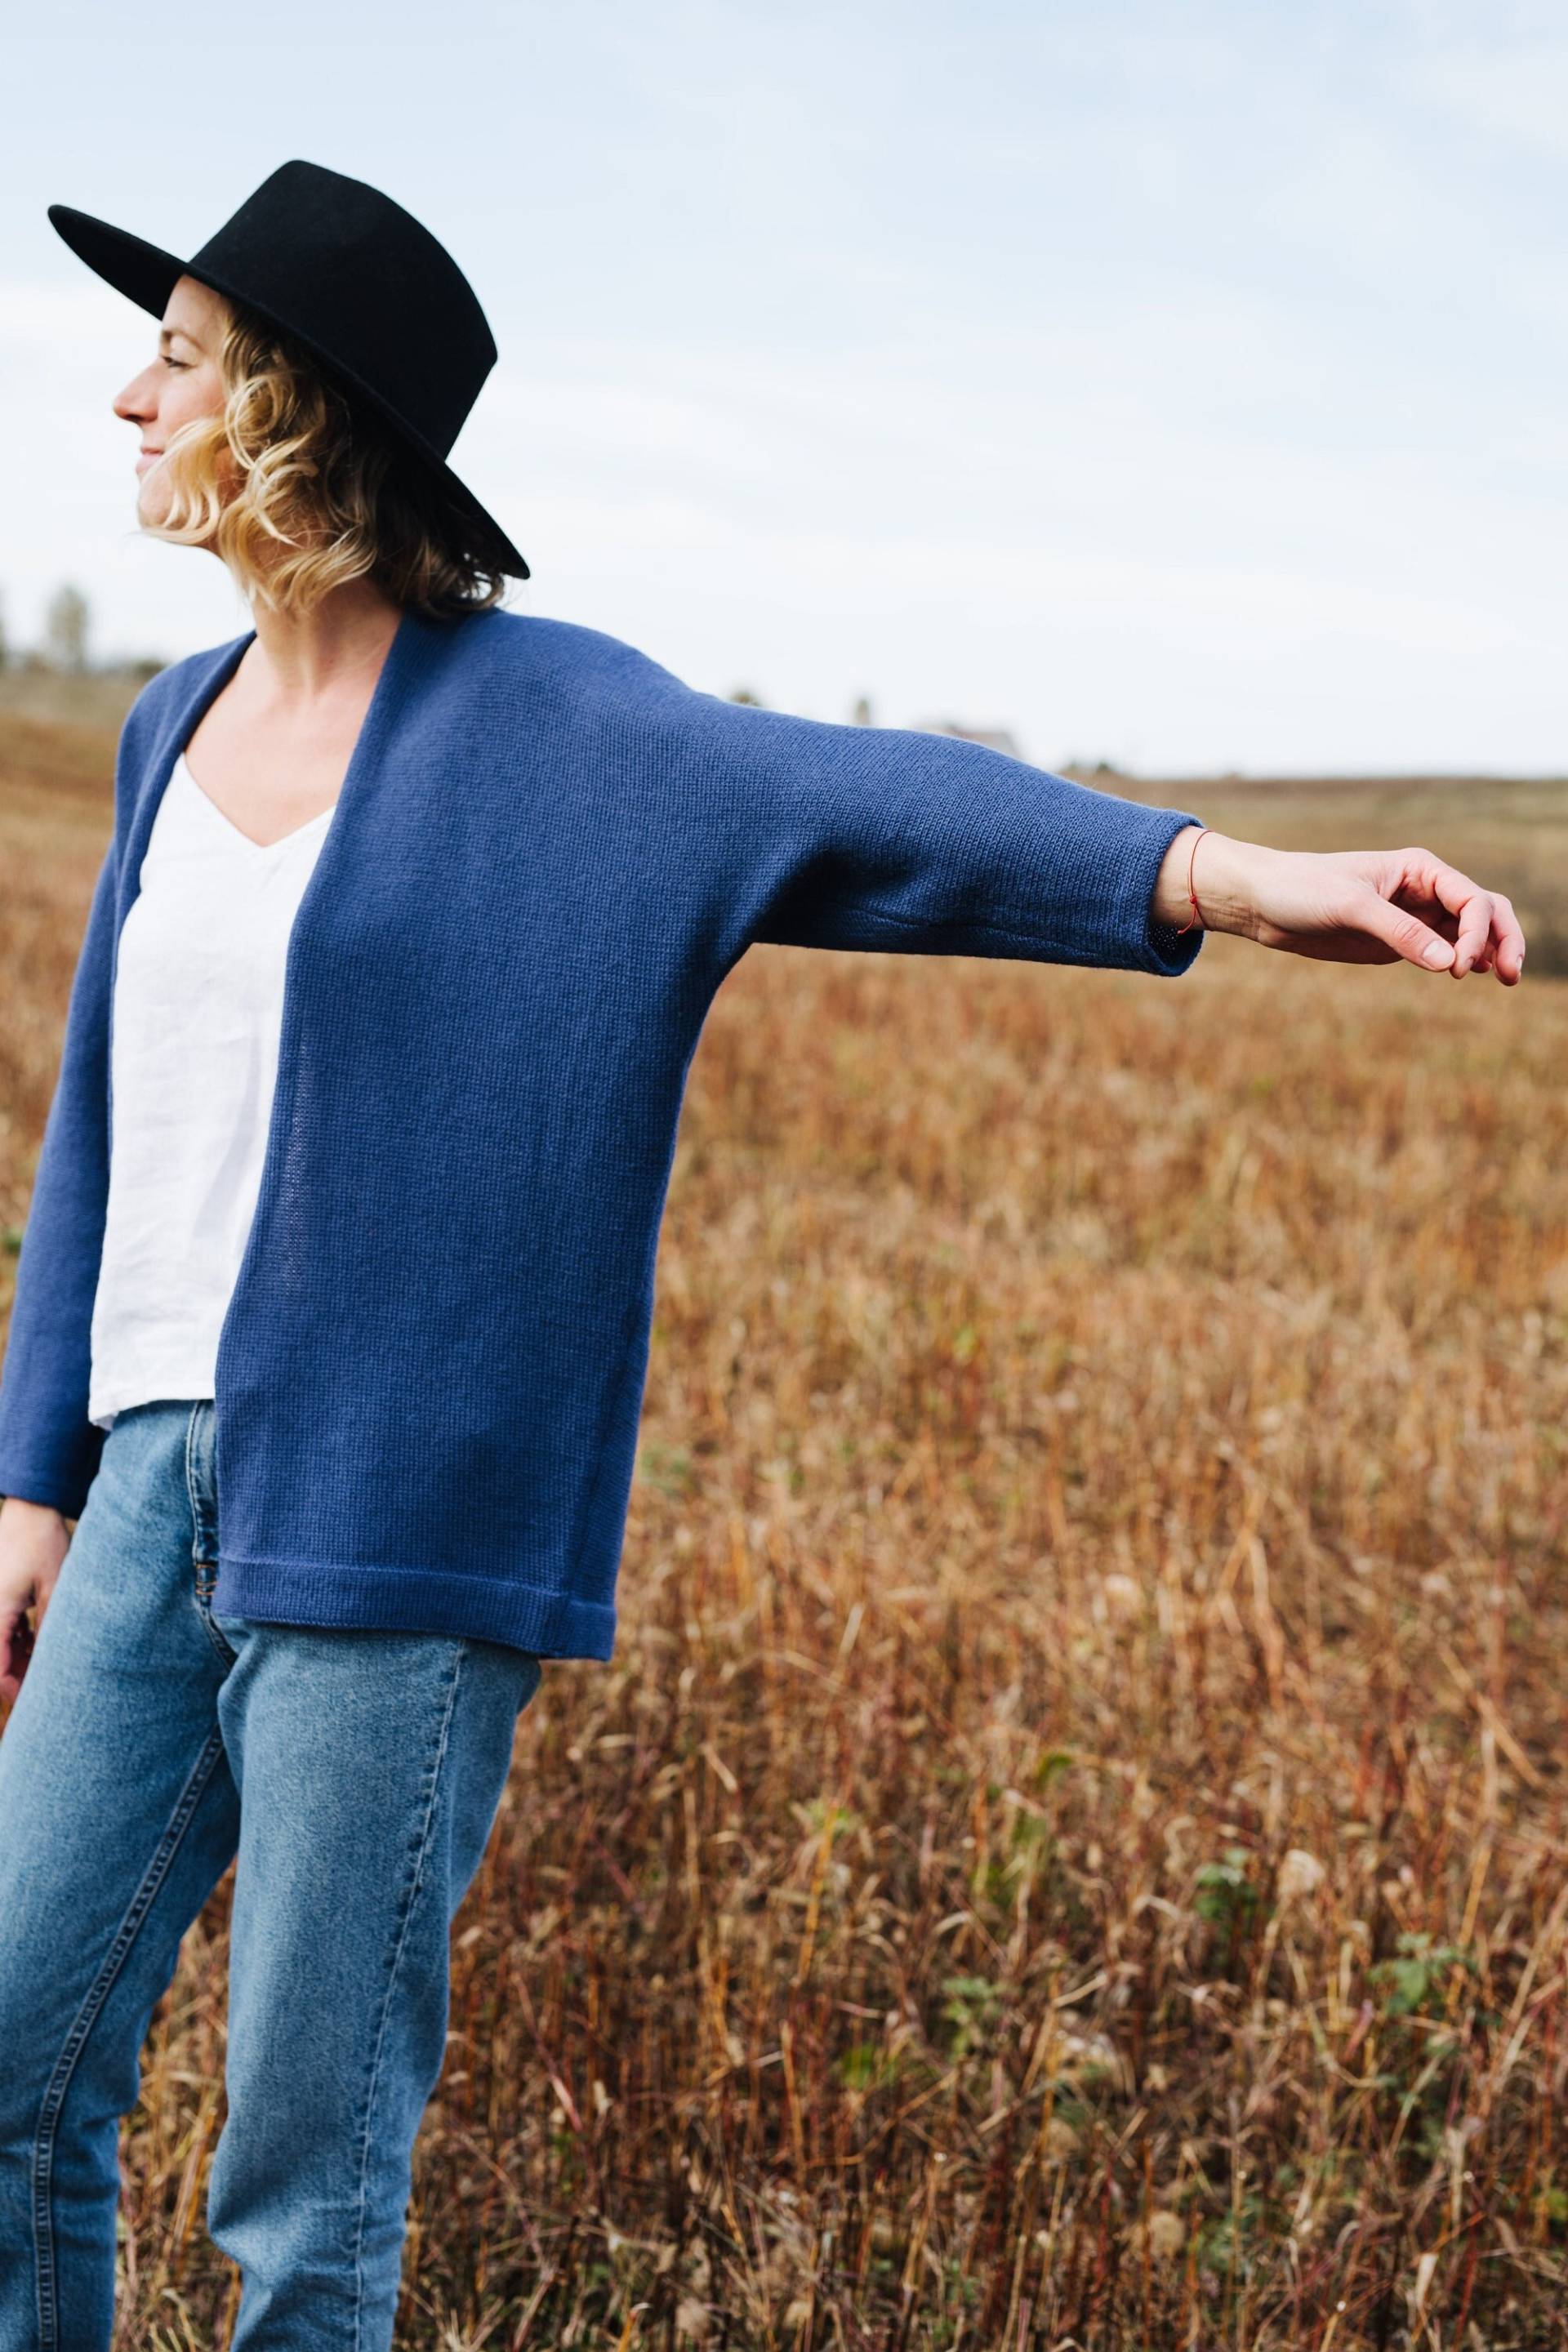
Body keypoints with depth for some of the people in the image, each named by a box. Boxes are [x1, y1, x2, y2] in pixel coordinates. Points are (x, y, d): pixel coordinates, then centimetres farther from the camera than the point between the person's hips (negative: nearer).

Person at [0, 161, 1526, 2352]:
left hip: (386, 1521, -6)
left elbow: (863, 799, -22)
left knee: (308, 2173, 3)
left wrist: (1226, 873, -38)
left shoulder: (541, 724, -7)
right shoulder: (179, 726, 13)